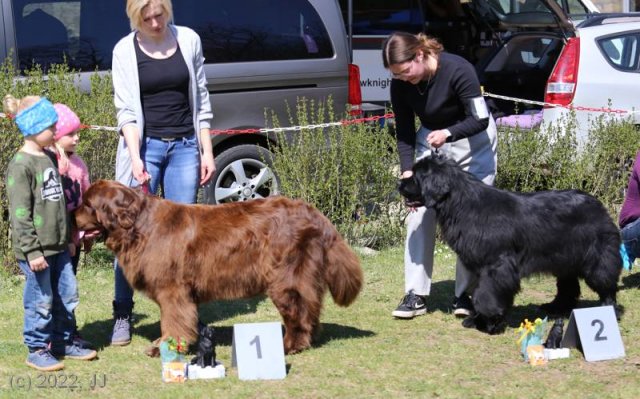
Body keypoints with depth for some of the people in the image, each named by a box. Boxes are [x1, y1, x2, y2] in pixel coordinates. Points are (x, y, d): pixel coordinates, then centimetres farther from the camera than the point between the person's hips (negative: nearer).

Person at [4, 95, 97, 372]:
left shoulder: (50, 158, 12)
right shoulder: (21, 165, -15)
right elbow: (20, 213, -18)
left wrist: (68, 237, 23)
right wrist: (32, 251, -20)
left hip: (58, 245, 8)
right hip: (36, 250, -8)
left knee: (67, 295, 13)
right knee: (41, 300, -1)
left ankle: (63, 343, 26)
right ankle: (37, 350, 11)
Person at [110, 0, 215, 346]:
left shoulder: (188, 40, 4)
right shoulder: (125, 50, -2)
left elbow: (201, 100, 9)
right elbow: (125, 108, -7)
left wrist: (207, 151, 5)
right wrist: (135, 157, -19)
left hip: (184, 147, 2)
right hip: (145, 146, -2)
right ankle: (122, 315, 5)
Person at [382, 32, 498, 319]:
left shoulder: (457, 69, -30)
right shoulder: (400, 85, -16)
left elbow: (480, 119, -26)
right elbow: (404, 133, -8)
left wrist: (448, 133, -42)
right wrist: (407, 171, -22)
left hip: (472, 141, -4)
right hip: (431, 141, 4)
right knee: (419, 213, -7)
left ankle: (465, 294, 2)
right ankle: (416, 295, -3)